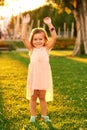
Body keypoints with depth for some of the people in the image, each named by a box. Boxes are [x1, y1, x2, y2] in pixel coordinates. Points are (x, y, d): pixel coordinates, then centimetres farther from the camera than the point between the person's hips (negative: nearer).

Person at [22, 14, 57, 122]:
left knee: (42, 97, 10)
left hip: (44, 76, 0)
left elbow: (54, 38, -6)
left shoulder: (46, 48, 4)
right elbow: (24, 38, -6)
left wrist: (49, 24, -11)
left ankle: (44, 115, 22)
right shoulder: (31, 49, 3)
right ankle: (33, 116, 20)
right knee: (33, 97, 9)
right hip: (33, 75, 0)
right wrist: (25, 24, -11)